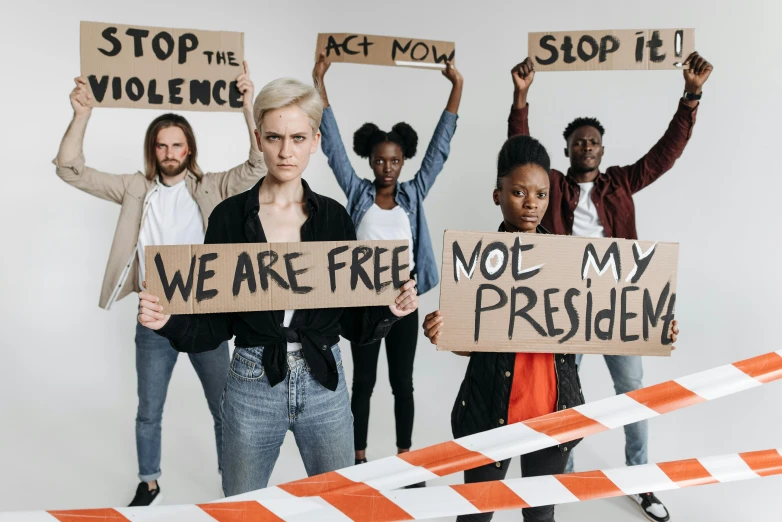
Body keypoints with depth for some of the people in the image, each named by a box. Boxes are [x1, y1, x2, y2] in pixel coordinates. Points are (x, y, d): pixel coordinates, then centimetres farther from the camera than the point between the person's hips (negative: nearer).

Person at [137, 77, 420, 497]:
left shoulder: (334, 217, 0)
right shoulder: (230, 216, -4)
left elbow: (353, 321, 3)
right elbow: (214, 322, -3)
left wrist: (389, 310, -16)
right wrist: (169, 321, -21)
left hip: (324, 383, 1)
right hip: (253, 386, -1)